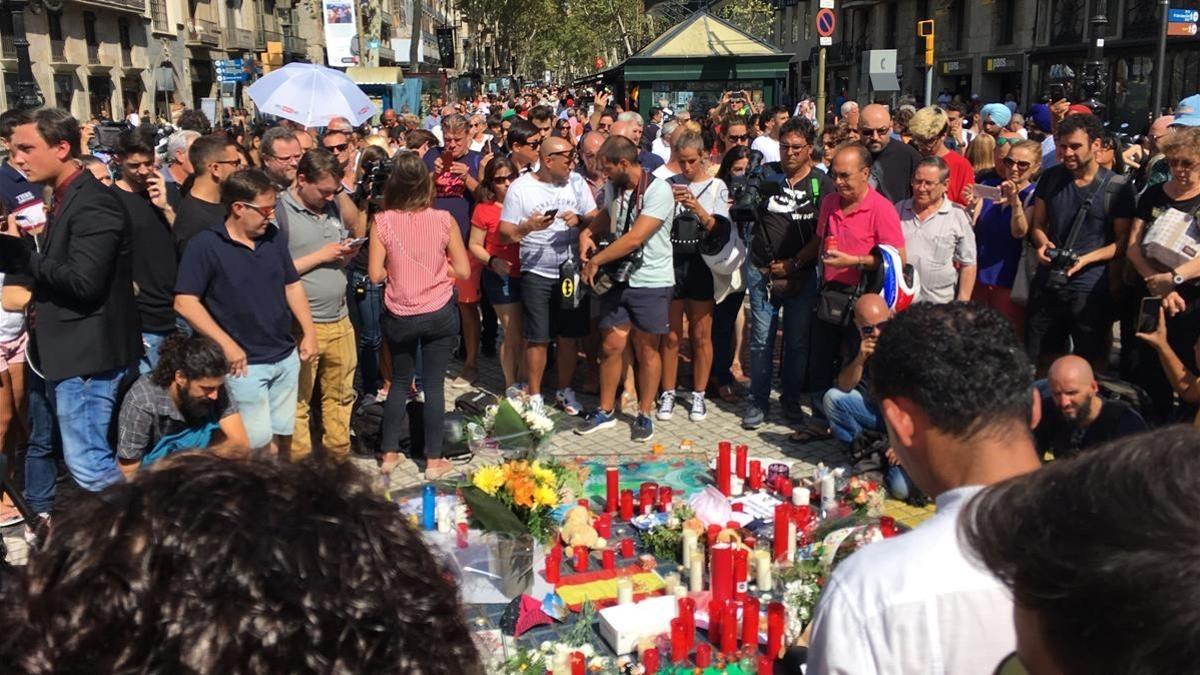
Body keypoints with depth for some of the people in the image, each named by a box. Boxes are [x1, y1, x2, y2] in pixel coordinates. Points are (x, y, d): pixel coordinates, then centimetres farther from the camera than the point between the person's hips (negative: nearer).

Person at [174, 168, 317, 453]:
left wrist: (309, 332, 8)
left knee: (283, 436, 13)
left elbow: (292, 285, 15)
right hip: (245, 363, -6)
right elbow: (185, 303, -15)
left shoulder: (274, 237, 5)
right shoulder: (205, 245, -12)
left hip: (286, 357, 6)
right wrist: (226, 344, -17)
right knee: (258, 443, -4)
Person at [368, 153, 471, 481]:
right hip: (439, 314, -1)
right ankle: (434, 459, 14)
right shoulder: (444, 220, -9)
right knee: (434, 384, 8)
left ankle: (388, 454, 24)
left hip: (399, 316, 1)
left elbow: (376, 274, -8)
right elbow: (463, 270, -5)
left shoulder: (383, 222, -10)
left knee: (400, 381, 18)